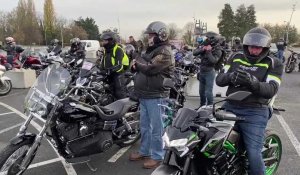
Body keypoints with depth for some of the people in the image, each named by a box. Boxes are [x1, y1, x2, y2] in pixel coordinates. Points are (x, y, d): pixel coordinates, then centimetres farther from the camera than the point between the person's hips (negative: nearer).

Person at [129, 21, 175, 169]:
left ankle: (157, 156, 15)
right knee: (144, 126, 19)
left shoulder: (165, 52, -14)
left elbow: (150, 68, -24)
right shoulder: (152, 49, 17)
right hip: (145, 95, 10)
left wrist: (138, 63, -5)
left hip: (155, 97, -10)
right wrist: (137, 65, -6)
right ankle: (145, 151, 33)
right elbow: (142, 63, 18)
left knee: (156, 128, 1)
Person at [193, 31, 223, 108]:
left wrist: (208, 51, -23)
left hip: (210, 72, -7)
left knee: (208, 92, -10)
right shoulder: (205, 45, 5)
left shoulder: (217, 50, -11)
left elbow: (213, 61, -25)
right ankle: (202, 106, 34)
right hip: (202, 71, 7)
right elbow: (194, 53, -4)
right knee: (201, 91, 18)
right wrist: (202, 49, -18)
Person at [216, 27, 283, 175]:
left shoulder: (274, 64, 1)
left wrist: (253, 82, -33)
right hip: (229, 107, 4)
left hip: (255, 113, -3)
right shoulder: (236, 58, 11)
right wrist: (230, 76, -21)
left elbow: (271, 90, -13)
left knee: (254, 154, -9)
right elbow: (219, 79, 3)